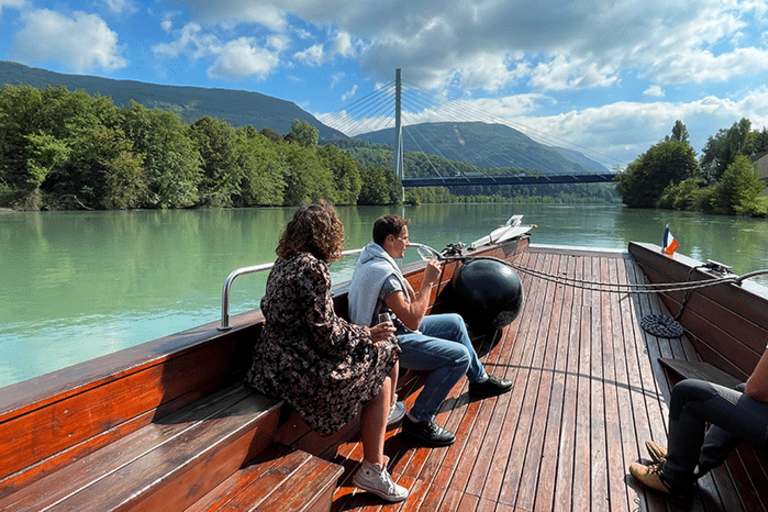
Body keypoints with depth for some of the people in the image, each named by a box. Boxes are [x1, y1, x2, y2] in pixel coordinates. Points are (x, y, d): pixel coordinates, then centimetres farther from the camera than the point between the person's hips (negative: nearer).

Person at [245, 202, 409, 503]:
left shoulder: (282, 265, 10)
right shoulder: (313, 268, -19)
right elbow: (326, 333, -21)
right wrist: (367, 335, -3)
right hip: (300, 370, -10)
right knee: (383, 367, 1)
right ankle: (372, 469, 13)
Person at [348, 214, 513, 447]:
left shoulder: (371, 255, 6)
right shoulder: (383, 272, -27)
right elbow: (413, 321, -27)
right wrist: (428, 281, -20)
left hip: (396, 325, 11)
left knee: (455, 322, 18)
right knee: (459, 356, -19)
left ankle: (479, 379, 37)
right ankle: (419, 419, -7)